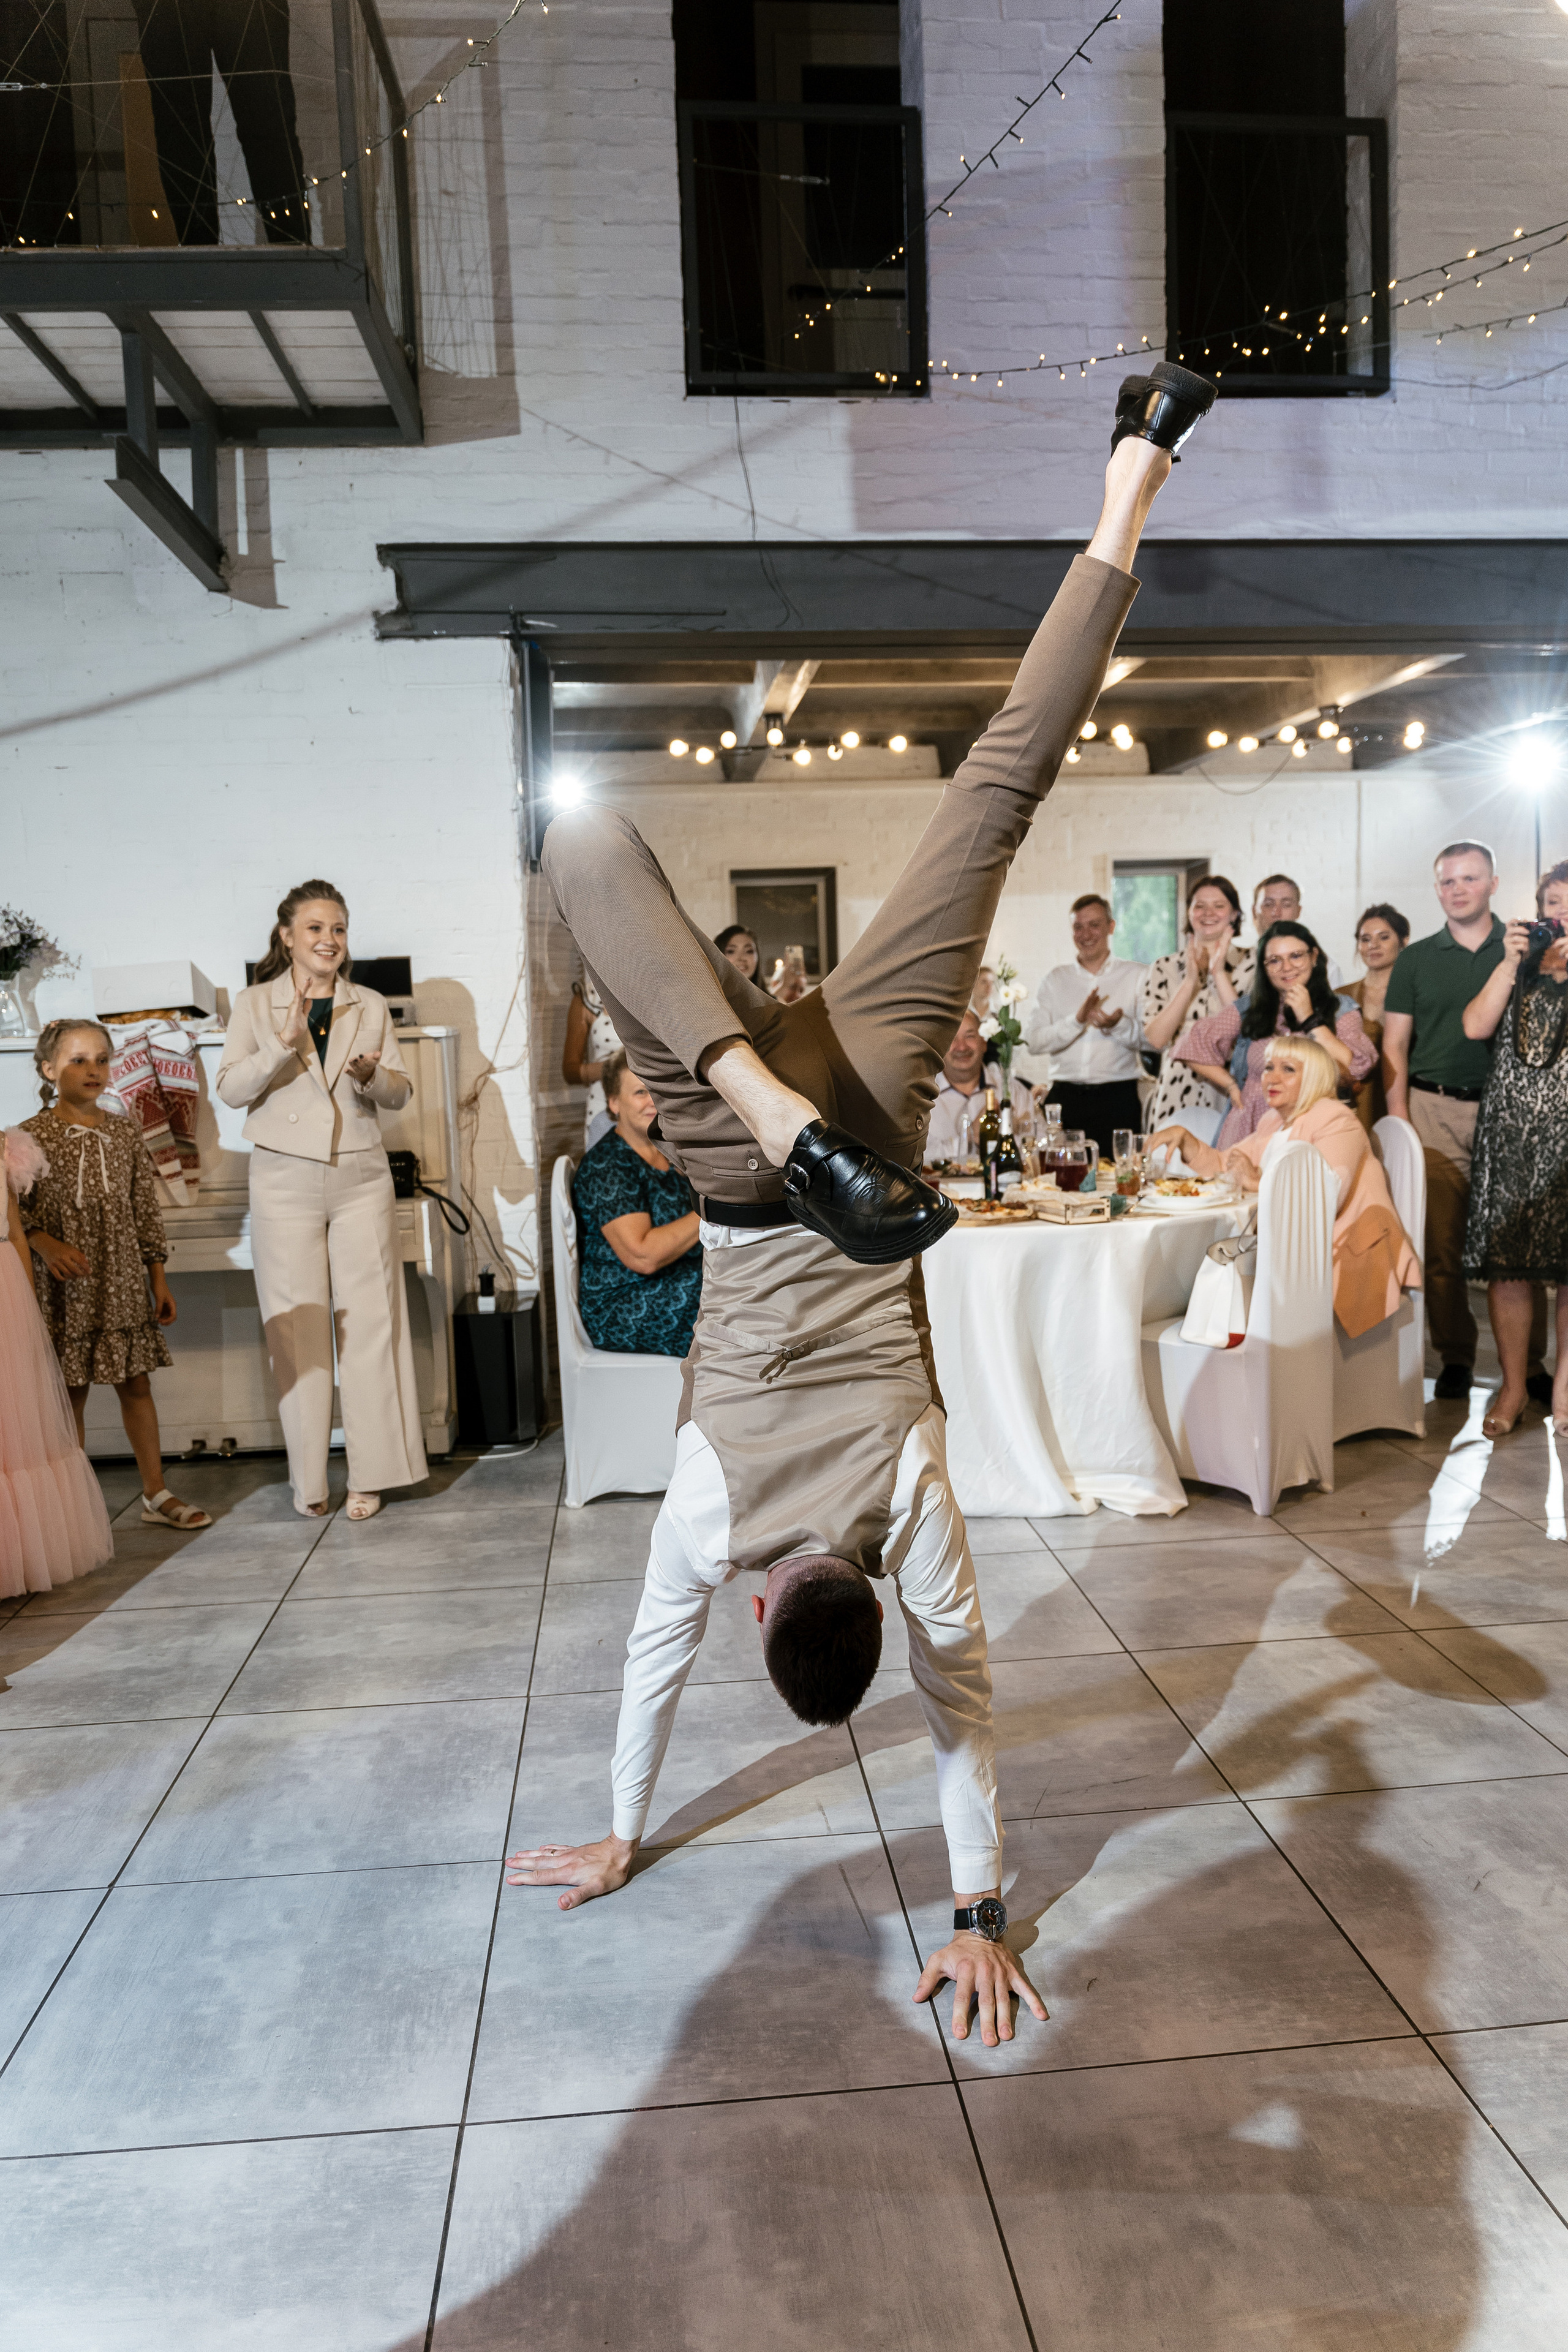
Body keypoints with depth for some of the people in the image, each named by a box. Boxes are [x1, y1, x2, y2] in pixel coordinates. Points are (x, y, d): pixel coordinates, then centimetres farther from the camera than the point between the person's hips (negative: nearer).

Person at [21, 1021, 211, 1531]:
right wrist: (46, 1243, -20)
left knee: (136, 1384, 8)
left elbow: (147, 1212, 9)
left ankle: (156, 1495, 17)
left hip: (123, 1282, 3)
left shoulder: (124, 1134, 6)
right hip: (65, 1285, -3)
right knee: (71, 1392, 5)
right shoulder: (32, 1136, -4)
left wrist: (158, 1278, 8)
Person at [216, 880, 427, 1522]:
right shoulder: (257, 1004, 5)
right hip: (285, 1180, -1)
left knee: (371, 1321, -2)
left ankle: (370, 1473, 6)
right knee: (296, 1326, 0)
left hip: (361, 1179, 1)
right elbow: (229, 1090, -3)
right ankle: (309, 1480, 9)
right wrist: (283, 1046, -18)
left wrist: (372, 1077, -12)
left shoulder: (371, 1006, 10)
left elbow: (400, 1091, 10)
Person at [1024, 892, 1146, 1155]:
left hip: (1118, 1097, -1)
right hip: (1065, 1098, 1)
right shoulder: (1055, 980, 12)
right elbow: (1033, 1041, 0)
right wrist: (1077, 1021, -13)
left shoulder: (1138, 976, 7)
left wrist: (1119, 1025, -18)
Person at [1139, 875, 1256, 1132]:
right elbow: (1155, 1039, -4)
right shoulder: (1164, 968, 8)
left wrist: (1219, 974, -9)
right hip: (1177, 1097, 1)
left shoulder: (1251, 964, 6)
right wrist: (1190, 981, -9)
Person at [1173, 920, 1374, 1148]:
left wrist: (1310, 1019, -7)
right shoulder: (1250, 1009, 13)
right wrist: (1231, 1086, 9)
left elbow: (1351, 1073, -6)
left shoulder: (1341, 1010, 9)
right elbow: (1196, 1044, 18)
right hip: (1249, 1129, 1)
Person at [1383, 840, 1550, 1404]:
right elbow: (1395, 1047, 7)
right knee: (1442, 1243, 0)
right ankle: (1455, 1358, 10)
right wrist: (1399, 1121, -1)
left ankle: (1529, 1363, 6)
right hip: (1435, 1109, 1)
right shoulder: (1416, 960, 10)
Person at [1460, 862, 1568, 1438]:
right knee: (1505, 1258, 0)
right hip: (1510, 1125, 2)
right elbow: (1476, 1026, 1)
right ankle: (1512, 1387, 10)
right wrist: (1511, 964, -6)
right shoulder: (1518, 962, 15)